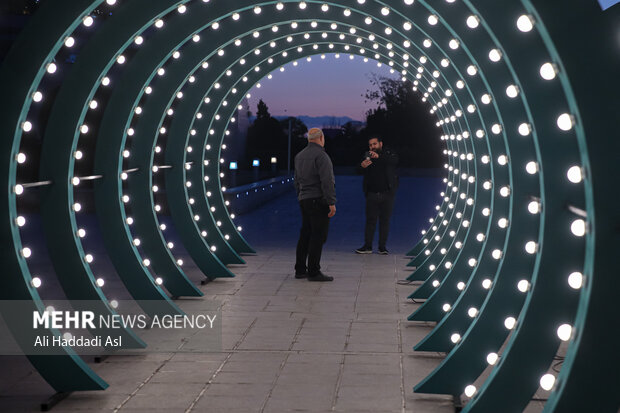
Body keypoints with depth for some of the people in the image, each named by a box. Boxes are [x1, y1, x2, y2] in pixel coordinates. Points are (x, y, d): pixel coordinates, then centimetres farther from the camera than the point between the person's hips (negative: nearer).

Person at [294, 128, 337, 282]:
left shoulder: (299, 156, 15)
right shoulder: (321, 155, -12)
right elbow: (327, 181, -18)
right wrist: (331, 203, -18)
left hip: (304, 200, 9)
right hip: (319, 200, -8)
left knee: (305, 235, 12)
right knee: (318, 236, -6)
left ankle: (300, 270, 15)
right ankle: (313, 272, -6)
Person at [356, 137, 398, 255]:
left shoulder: (388, 154, 2)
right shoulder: (367, 157, 5)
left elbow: (395, 160, -22)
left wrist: (379, 157, -36)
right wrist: (363, 166, -33)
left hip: (387, 194, -1)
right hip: (372, 194, 1)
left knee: (385, 220, 3)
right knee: (370, 220, 0)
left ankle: (382, 247, 9)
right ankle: (367, 246, 4)